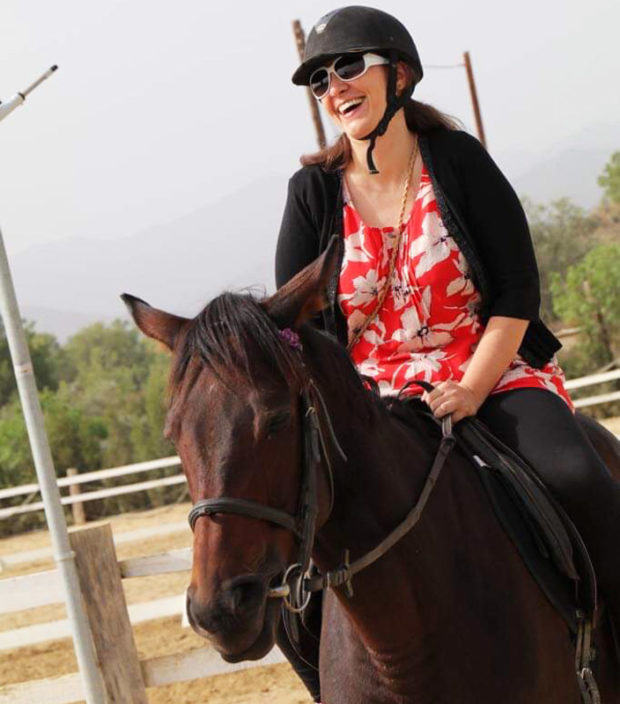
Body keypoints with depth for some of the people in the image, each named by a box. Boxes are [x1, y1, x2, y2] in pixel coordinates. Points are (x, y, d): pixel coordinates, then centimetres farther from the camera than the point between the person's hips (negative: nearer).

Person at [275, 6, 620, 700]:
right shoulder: (314, 192, 3)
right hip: (371, 396, 2)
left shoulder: (460, 162, -2)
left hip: (490, 376, -1)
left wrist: (470, 391, -17)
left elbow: (517, 293, -4)